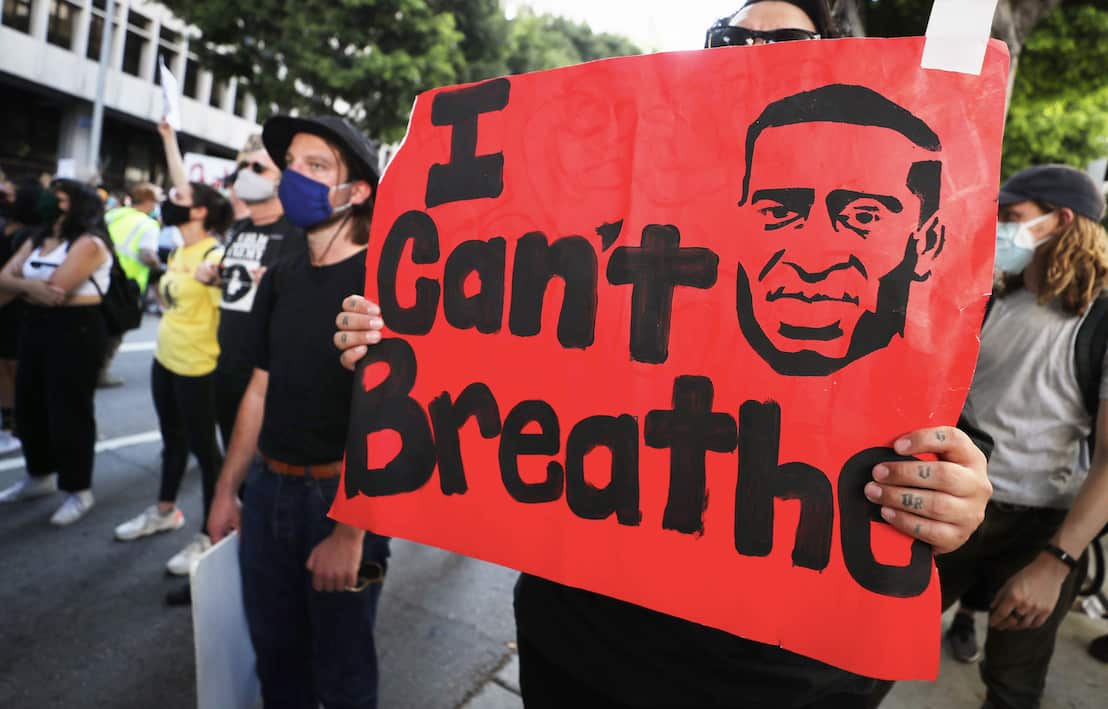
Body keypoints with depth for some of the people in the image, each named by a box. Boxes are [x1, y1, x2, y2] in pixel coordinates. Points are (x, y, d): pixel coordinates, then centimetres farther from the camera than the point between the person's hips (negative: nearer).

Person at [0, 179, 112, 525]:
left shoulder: (89, 242, -13)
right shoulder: (37, 239, 15)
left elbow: (55, 290, -22)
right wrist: (28, 286, -17)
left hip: (76, 330, -9)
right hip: (35, 326, 9)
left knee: (69, 411, -3)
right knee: (29, 405, 17)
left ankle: (79, 491, 10)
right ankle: (40, 476, 36)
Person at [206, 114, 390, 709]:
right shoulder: (280, 277, 7)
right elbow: (260, 392, 12)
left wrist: (349, 530, -21)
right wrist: (226, 492, 13)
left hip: (342, 493, -6)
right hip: (269, 488, 6)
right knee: (274, 652, 21)